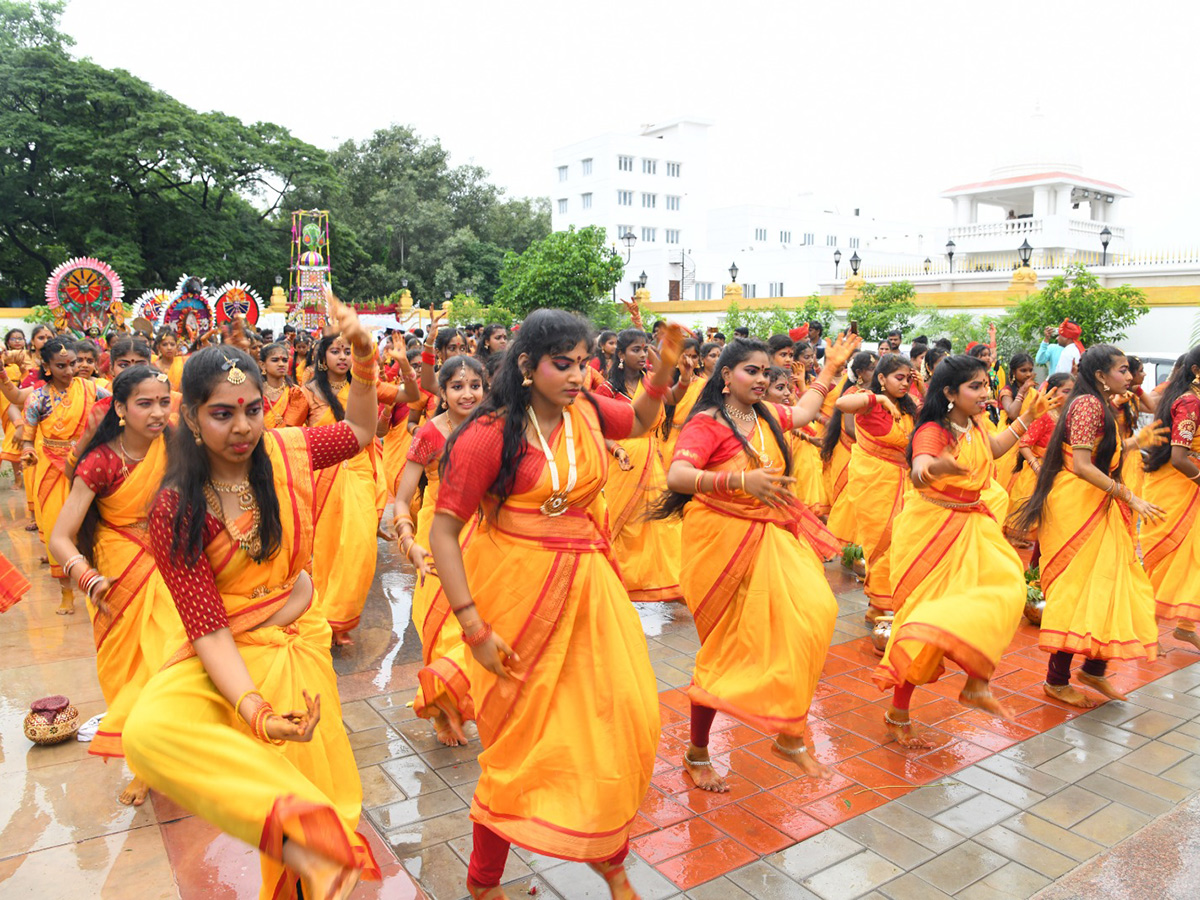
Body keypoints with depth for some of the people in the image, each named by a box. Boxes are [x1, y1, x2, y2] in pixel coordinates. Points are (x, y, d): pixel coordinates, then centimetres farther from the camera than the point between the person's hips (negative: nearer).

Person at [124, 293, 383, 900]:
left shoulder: (286, 453, -7)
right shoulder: (176, 509, -16)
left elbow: (359, 431, 12)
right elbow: (206, 626, -20)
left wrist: (363, 356, -3)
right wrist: (253, 708, -34)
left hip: (298, 642, 3)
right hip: (225, 654, -2)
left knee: (310, 772, 4)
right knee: (148, 731, -31)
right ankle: (293, 839, -29)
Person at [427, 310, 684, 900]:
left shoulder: (585, 410, 1)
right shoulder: (489, 435, -16)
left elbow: (641, 421, 22)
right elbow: (443, 530, -14)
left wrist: (665, 368, 3)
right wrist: (473, 626, -17)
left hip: (586, 585, 6)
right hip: (518, 590, -5)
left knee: (624, 714, 7)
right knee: (519, 739, 6)